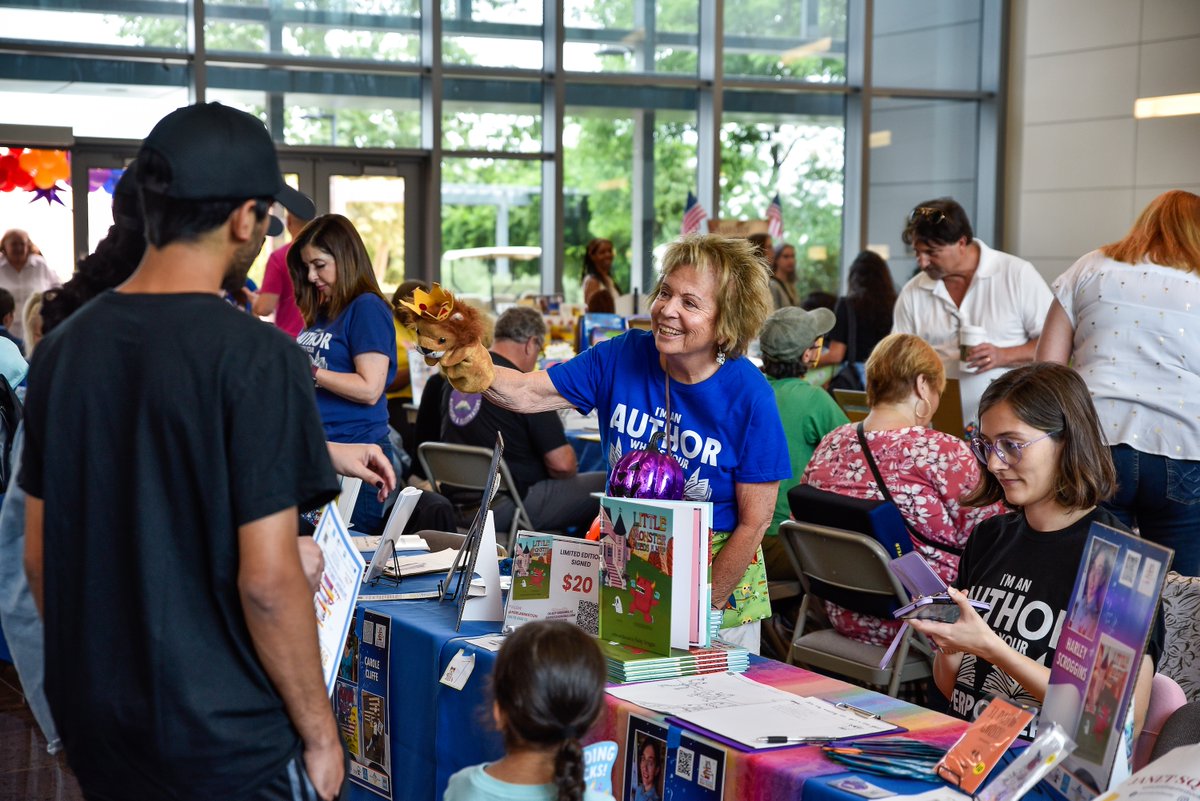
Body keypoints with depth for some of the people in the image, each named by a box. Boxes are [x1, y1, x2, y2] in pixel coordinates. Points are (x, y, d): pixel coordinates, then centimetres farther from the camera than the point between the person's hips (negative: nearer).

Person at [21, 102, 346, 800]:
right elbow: (267, 580, -20)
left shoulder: (63, 348, 0)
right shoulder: (255, 356, -18)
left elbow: (39, 555, 7)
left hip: (93, 722, 6)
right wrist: (319, 730, -9)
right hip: (224, 738, -6)